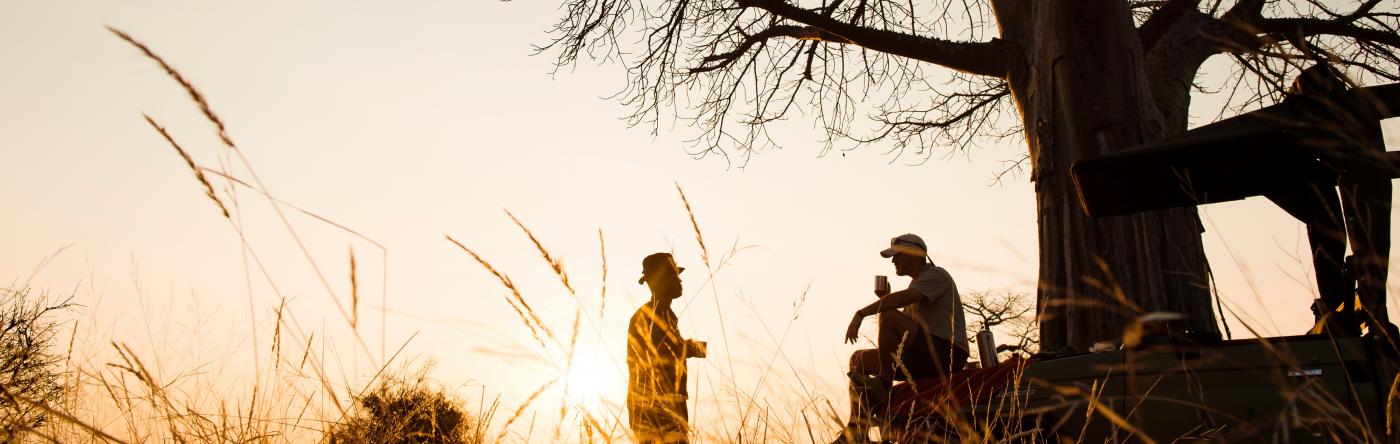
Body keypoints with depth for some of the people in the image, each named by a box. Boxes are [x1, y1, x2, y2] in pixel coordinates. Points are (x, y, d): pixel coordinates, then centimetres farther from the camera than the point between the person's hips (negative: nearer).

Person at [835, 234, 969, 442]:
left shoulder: (937, 275, -6)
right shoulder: (916, 283, 25)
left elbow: (902, 298, -25)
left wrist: (861, 313, -23)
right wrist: (887, 299, 8)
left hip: (946, 353, -10)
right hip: (923, 357, 10)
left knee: (889, 317, -30)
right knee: (858, 359, 9)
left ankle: (883, 384, -18)